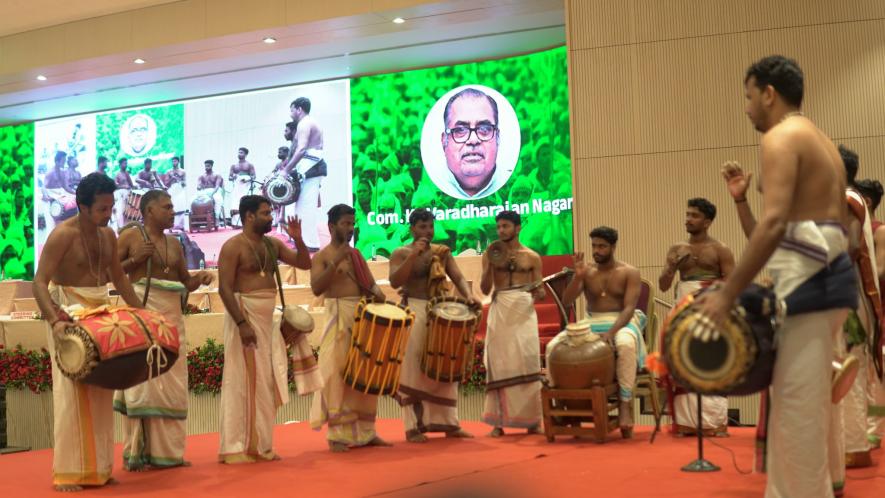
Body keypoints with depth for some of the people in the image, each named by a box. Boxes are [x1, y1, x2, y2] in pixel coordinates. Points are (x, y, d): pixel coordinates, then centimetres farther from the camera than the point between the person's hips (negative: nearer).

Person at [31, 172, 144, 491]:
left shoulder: (108, 235, 7)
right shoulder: (63, 235, -14)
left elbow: (118, 278, 19)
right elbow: (40, 282, -20)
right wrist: (54, 320, -34)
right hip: (67, 315, -7)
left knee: (101, 391, 8)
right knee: (72, 391, -7)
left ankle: (98, 467, 17)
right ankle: (68, 472, 0)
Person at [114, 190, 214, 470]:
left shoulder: (174, 243, 16)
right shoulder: (130, 237, 0)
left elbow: (186, 283, 21)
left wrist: (201, 278, 1)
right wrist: (135, 259, -15)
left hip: (172, 315, 6)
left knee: (171, 384, 6)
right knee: (144, 381, -6)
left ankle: (167, 450, 13)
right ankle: (137, 453, 1)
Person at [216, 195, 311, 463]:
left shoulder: (273, 244, 11)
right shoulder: (233, 246, -10)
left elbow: (304, 264, 14)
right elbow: (224, 288, -17)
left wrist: (297, 239, -3)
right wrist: (242, 323, -24)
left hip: (268, 318, 8)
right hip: (245, 315, -8)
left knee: (266, 381, 10)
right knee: (245, 380, -6)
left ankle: (260, 444, 19)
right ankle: (238, 447, -1)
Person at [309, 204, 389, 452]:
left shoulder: (357, 254, 16)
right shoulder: (322, 256, -3)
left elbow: (370, 283, 15)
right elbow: (316, 288, -16)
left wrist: (377, 293, -8)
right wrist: (336, 262, -22)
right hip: (339, 318, -6)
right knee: (337, 375, -6)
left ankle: (365, 432, 16)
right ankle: (337, 435, -2)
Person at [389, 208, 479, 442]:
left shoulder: (443, 252, 11)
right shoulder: (400, 253, -2)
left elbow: (458, 277, 1)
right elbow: (394, 282, -17)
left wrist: (469, 295, -19)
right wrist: (413, 256, -24)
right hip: (412, 313, -5)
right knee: (413, 369, -5)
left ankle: (448, 423, 14)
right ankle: (414, 426, -2)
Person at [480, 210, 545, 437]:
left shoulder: (532, 257, 8)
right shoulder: (490, 254, 7)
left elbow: (539, 292, 9)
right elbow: (485, 290, 1)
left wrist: (539, 293, -15)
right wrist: (490, 263, -11)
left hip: (524, 311, 0)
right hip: (500, 312, 0)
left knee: (527, 363, -5)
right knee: (500, 365, -2)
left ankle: (531, 420, 1)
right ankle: (498, 421, 2)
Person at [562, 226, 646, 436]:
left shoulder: (629, 272, 0)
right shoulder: (587, 272, 8)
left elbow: (629, 308, -11)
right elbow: (566, 301, -1)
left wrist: (611, 331, -28)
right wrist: (577, 276, -16)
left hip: (622, 322, -3)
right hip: (592, 324, 3)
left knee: (626, 345, -40)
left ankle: (624, 404, -34)